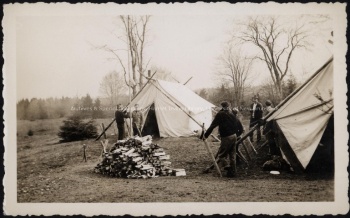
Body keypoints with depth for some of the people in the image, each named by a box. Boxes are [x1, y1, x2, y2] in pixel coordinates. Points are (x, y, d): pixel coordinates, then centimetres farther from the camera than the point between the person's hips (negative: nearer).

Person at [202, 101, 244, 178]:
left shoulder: (220, 115, -8)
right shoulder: (232, 115, 10)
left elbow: (212, 126, -12)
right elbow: (240, 126, 12)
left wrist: (205, 135, -8)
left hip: (226, 137, -6)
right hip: (234, 136, 7)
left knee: (221, 154, 2)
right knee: (232, 154, 14)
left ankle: (227, 167, -15)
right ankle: (232, 171, 17)